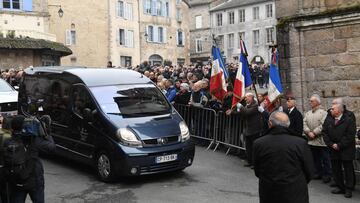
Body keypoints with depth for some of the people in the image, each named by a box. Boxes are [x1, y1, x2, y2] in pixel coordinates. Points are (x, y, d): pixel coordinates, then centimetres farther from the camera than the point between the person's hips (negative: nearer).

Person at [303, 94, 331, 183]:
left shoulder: (323, 112, -6)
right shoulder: (307, 113, 12)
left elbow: (323, 125, -16)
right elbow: (304, 124, 3)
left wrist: (314, 133, -19)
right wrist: (309, 132, -12)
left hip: (321, 141, -6)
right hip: (311, 141, 6)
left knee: (325, 159, 2)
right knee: (316, 159, 15)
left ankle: (327, 175, 11)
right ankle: (319, 173, 27)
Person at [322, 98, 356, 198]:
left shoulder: (349, 119, -12)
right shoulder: (328, 118, 1)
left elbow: (350, 135, -16)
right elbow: (325, 132, 3)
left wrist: (339, 145, -17)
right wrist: (331, 144, -9)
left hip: (346, 150, -5)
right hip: (333, 149, 5)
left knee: (348, 170, 5)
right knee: (336, 169, 12)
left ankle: (349, 189, 17)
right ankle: (340, 187, 26)